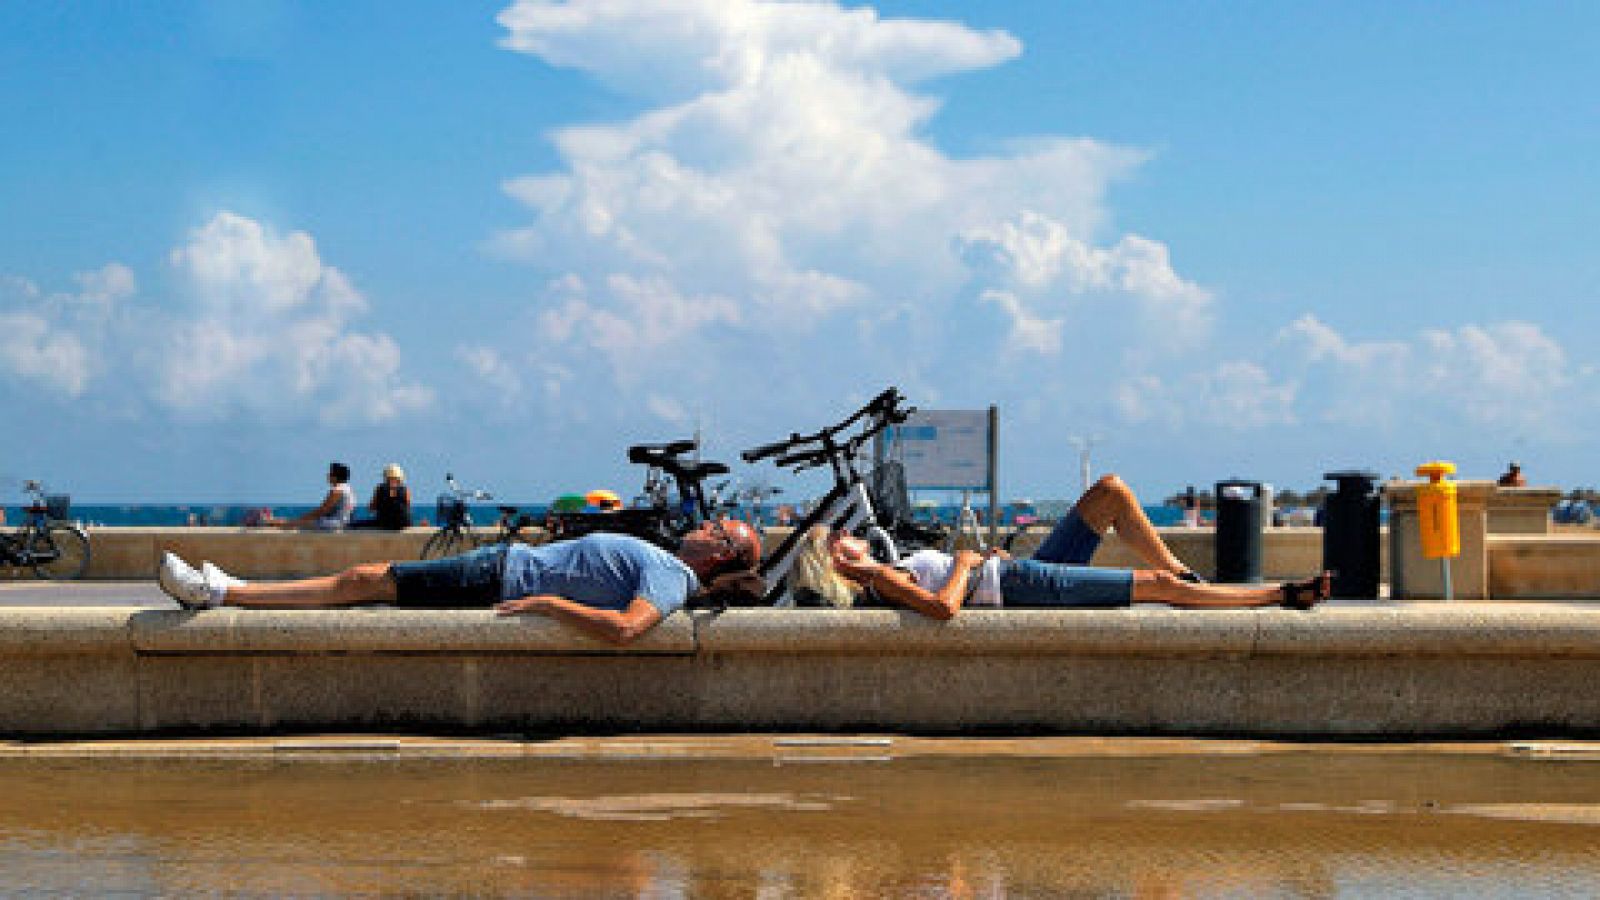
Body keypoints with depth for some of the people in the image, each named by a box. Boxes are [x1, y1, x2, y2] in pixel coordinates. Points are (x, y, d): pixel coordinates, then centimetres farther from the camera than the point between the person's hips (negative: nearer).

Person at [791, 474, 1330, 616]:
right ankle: (1282, 596, -4)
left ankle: (1186, 575, 12)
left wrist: (984, 558, 7)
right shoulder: (882, 582, -14)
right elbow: (944, 606, -32)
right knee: (1157, 586, -13)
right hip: (1023, 585, -10)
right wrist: (966, 565, -15)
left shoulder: (887, 573, 15)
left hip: (1022, 572, 10)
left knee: (1110, 491, 7)